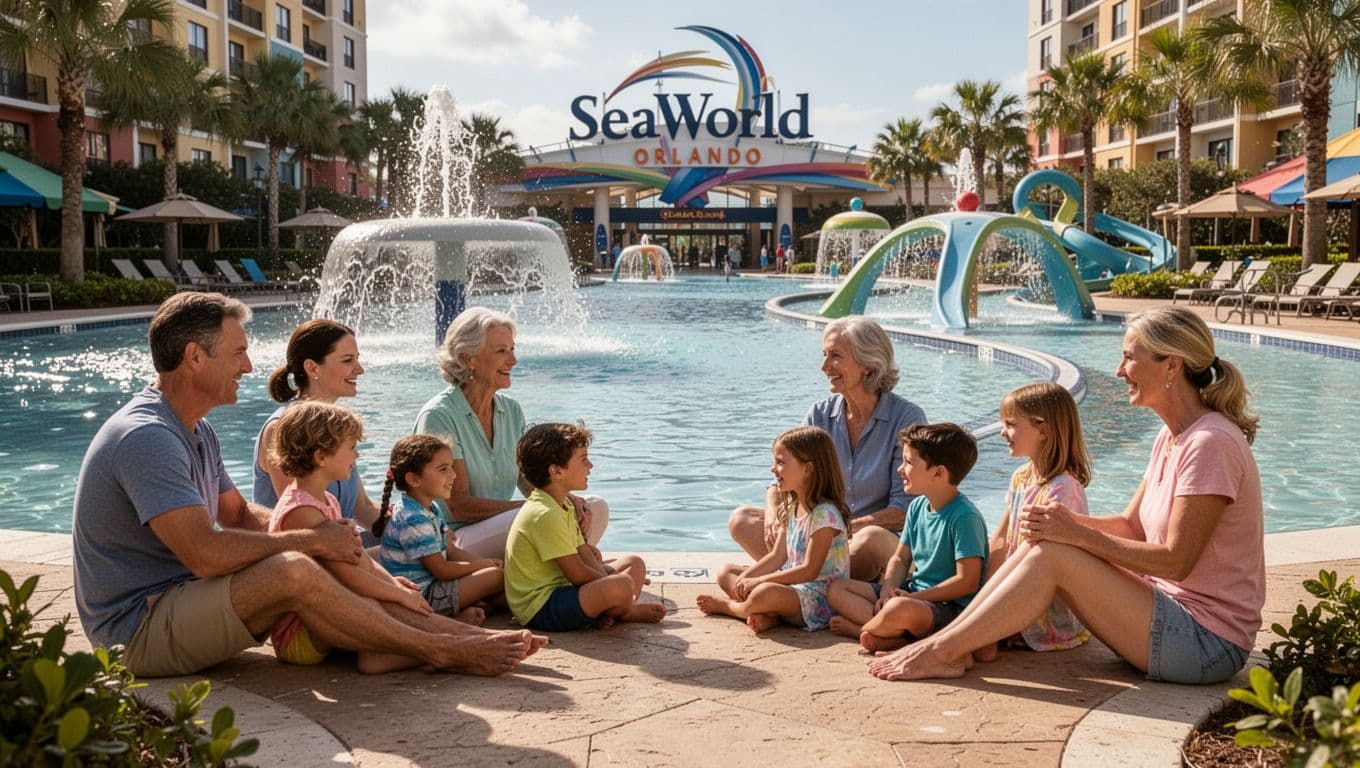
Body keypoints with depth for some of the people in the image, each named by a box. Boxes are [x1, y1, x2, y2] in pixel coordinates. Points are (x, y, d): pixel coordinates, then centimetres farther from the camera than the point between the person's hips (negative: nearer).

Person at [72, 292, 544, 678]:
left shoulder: (194, 430, 13)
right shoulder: (146, 437, -23)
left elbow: (239, 513, 19)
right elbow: (204, 553, -30)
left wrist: (319, 534, -1)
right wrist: (308, 540, -17)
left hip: (183, 601, 10)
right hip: (137, 627, -10)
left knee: (335, 578, -4)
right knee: (293, 572, -29)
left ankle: (467, 635, -7)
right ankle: (440, 652, -19)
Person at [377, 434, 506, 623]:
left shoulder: (430, 510, 11)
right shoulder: (413, 521, -22)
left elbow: (451, 551, 12)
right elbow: (441, 570, -19)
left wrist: (487, 562, -3)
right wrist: (483, 564, -7)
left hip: (431, 586, 10)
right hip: (422, 597, -10)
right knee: (496, 575, -13)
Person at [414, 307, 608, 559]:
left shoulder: (512, 411, 10)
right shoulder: (438, 416, -13)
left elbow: (531, 483, 12)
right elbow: (460, 507, -17)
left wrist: (568, 499, -10)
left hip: (502, 530, 8)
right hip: (455, 541, -8)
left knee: (595, 508, -8)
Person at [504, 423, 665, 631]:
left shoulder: (562, 505, 13)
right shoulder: (544, 515, -22)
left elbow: (586, 556, 9)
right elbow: (577, 575, -21)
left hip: (559, 588, 11)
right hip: (540, 609, -11)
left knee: (634, 563, 17)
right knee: (621, 585, -31)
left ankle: (609, 611, -8)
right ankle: (626, 611, 3)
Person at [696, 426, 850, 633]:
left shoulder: (825, 514, -20)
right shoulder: (791, 508, 10)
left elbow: (810, 571, -23)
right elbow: (778, 556, 11)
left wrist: (759, 581, -22)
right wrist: (746, 578, -6)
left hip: (819, 598, -10)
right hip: (793, 584, 10)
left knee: (766, 594, -37)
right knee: (726, 572, 8)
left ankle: (728, 606, -4)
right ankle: (765, 614, -17)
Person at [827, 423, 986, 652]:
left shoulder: (964, 517, -18)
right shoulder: (917, 507, 8)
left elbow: (967, 582, -22)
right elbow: (900, 558, 15)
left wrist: (912, 597, -18)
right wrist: (888, 591, -6)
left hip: (950, 607, -9)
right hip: (913, 593, 9)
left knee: (900, 609, -41)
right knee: (837, 589, 4)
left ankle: (860, 629, -9)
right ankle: (894, 635, -17)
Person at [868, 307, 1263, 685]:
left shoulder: (1210, 443, -20)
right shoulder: (1171, 436, 11)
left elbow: (1177, 560, -22)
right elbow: (1131, 526, 11)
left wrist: (1078, 534, -20)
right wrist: (1067, 524, -8)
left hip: (1209, 643, -9)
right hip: (1173, 605, 9)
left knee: (1053, 555, -20)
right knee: (1040, 541, -4)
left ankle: (942, 651, -12)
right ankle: (949, 642, -6)